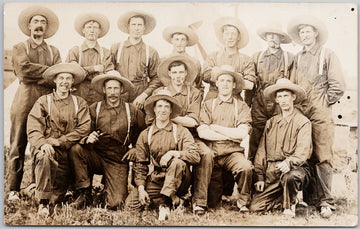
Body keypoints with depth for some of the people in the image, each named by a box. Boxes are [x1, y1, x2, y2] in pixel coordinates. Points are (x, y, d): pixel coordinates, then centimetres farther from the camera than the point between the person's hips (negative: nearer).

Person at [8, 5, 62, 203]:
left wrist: (35, 76, -9)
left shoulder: (54, 51, 21)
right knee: (18, 145, -5)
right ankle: (14, 189, -4)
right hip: (25, 100, -2)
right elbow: (24, 68, -5)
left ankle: (36, 185, 10)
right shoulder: (19, 48, 15)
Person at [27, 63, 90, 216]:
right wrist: (43, 143, -25)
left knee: (57, 195, -12)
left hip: (68, 152, 1)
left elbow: (84, 129, -2)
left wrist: (57, 141, -12)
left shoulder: (80, 104, 12)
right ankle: (43, 203, -24)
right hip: (47, 149, -1)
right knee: (45, 156, -38)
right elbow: (33, 129, -3)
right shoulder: (43, 102, 9)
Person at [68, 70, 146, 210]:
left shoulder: (133, 112, 3)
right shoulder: (94, 109, 2)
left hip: (118, 162, -1)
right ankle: (85, 194, -14)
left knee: (115, 204, -16)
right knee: (76, 149, -30)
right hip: (96, 157, 1)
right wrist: (87, 139, -21)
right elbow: (83, 133, 1)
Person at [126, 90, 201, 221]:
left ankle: (165, 199, -22)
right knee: (131, 202, -19)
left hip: (178, 180, -2)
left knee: (178, 162, -35)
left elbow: (195, 156, -10)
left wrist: (174, 153, -25)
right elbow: (140, 165, 9)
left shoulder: (181, 131, 2)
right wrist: (141, 188, -5)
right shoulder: (145, 135, 9)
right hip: (156, 179, 2)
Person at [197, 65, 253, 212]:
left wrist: (215, 127, -3)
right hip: (211, 152, 0)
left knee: (246, 167, -30)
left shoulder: (241, 106, 9)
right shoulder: (208, 105, 11)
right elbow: (202, 132, -3)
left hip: (233, 152, 0)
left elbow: (242, 133, -6)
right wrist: (230, 135, -5)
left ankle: (243, 201, -6)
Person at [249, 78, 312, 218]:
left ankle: (289, 206, -7)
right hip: (272, 173, 4)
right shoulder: (271, 123, 16)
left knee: (289, 176, -41)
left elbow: (303, 151, -12)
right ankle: (283, 196, 19)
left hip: (296, 168, -4)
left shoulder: (303, 122, 0)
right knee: (255, 207, -10)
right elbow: (262, 151, 14)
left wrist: (289, 162, -32)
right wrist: (260, 176, 5)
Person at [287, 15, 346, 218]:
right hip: (301, 113, 4)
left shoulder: (328, 55, 3)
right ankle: (310, 197, 13)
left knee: (322, 158, -7)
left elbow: (338, 86, -3)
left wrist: (324, 103, -1)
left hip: (321, 115, -4)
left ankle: (326, 201, -3)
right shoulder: (298, 58, 18)